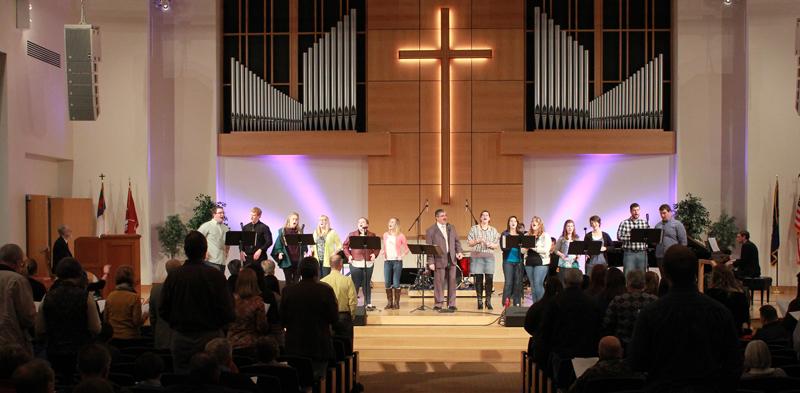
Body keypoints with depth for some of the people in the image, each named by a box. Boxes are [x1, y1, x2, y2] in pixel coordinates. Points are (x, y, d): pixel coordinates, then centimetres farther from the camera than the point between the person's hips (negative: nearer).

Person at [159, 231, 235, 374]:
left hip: (181, 340, 2)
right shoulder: (216, 276, -12)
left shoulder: (173, 277, -5)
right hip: (210, 338, -2)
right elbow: (228, 313, -13)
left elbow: (163, 312, 0)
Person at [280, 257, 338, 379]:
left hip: (294, 347, 3)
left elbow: (282, 319, 1)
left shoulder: (288, 291, -5)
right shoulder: (326, 290, -12)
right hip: (319, 346, -2)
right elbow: (334, 318, -8)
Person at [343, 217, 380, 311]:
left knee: (367, 284, 6)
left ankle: (368, 303, 11)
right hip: (355, 263, -1)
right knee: (355, 284, 2)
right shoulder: (352, 235, 7)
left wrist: (375, 254, -7)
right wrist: (348, 255, -3)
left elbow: (377, 247, 10)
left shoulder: (372, 235, 8)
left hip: (368, 263, 1)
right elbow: (345, 246, 9)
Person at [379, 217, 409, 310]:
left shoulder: (400, 236, -1)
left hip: (397, 261, -4)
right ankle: (389, 302, 11)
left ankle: (396, 303, 4)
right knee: (387, 282, 2)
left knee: (396, 283, -4)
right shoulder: (385, 235, 11)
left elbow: (407, 249, 2)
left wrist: (401, 256, -11)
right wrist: (382, 252, 2)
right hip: (387, 261, 4)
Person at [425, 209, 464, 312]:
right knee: (439, 283, -2)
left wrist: (459, 251, -1)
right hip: (439, 260, -5)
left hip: (451, 260, 5)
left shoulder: (451, 228, 14)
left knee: (452, 282, 5)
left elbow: (457, 241, 18)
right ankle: (438, 305, 7)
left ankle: (451, 305, 12)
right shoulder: (430, 231, -3)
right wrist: (431, 262, -11)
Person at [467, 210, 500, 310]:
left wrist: (490, 244, -9)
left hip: (489, 257, 1)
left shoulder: (494, 230, 14)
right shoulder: (474, 229, 10)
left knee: (489, 278, -7)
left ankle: (488, 301, 0)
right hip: (477, 256, -1)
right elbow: (469, 242, 4)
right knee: (478, 279, -2)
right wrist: (478, 241, -13)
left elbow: (497, 245, 11)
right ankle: (479, 301, 4)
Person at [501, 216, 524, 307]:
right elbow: (503, 247, -6)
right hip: (508, 261, -3)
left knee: (518, 283, 3)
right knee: (508, 282, -9)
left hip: (518, 261, 3)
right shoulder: (505, 234, 3)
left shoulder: (521, 234, 12)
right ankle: (506, 302, -3)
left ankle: (517, 303, 10)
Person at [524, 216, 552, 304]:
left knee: (538, 284, -14)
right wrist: (526, 247, -11)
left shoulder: (545, 236, 1)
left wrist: (534, 247, -17)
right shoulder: (527, 235, 13)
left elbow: (546, 250, -10)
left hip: (541, 263, -5)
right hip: (529, 262, 5)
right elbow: (522, 251, 12)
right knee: (532, 285, 6)